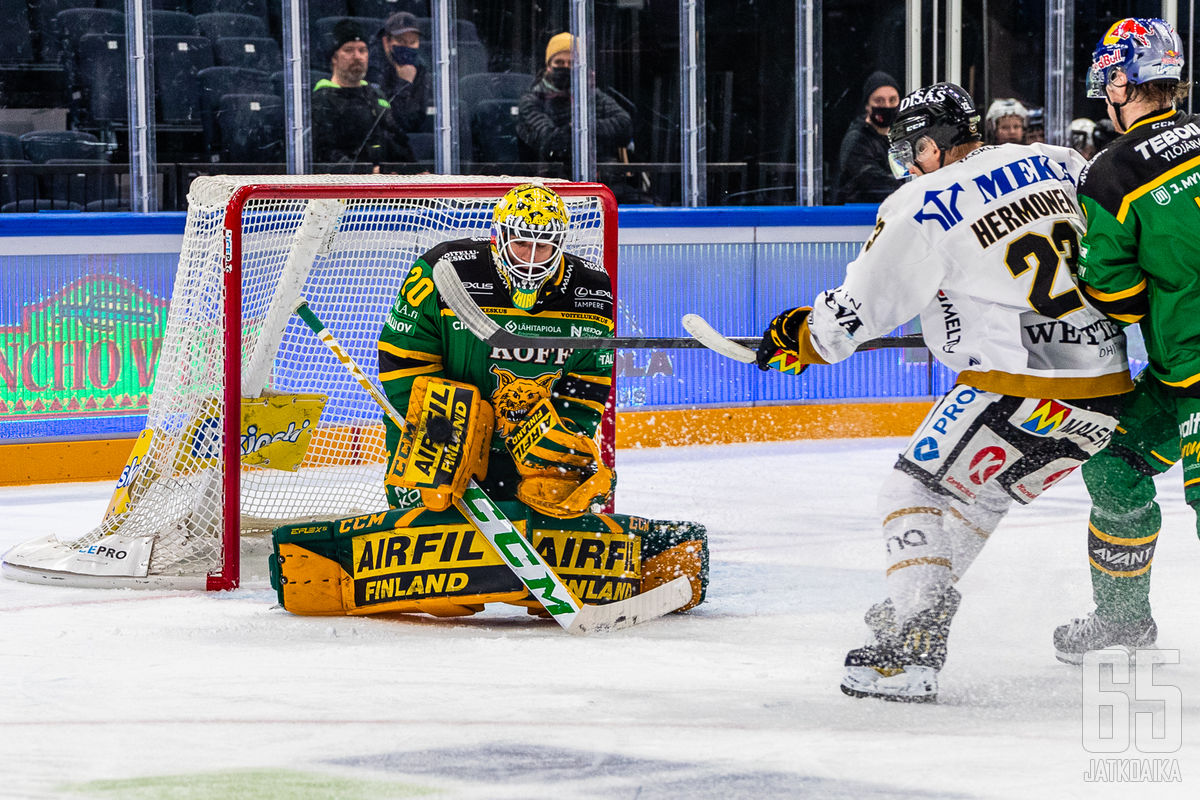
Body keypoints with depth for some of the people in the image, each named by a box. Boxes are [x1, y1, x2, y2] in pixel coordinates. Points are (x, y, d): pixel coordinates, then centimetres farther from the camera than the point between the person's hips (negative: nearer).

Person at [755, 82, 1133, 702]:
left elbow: (856, 311, 1)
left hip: (1021, 390, -7)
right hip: (1106, 396, 7)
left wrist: (800, 333, 19)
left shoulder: (920, 209, -6)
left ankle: (912, 651, -7)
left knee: (917, 491, 5)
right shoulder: (1057, 164, 12)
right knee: (981, 494, 24)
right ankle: (914, 610, 27)